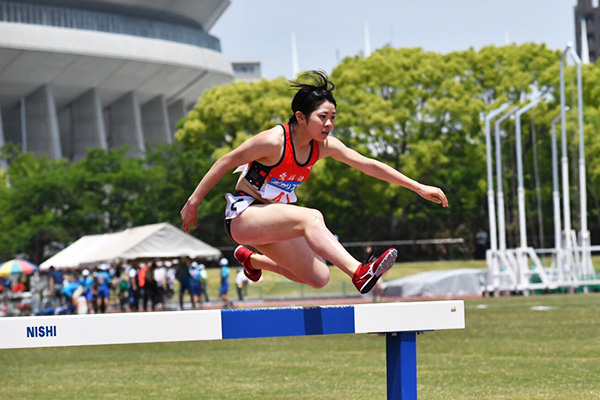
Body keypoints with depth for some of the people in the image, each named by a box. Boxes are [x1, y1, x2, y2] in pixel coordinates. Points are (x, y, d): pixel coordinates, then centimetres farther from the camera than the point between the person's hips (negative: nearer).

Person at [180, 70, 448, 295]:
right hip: (242, 215, -8)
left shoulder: (324, 146, -3)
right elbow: (224, 163, -14)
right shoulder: (273, 141, -22)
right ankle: (360, 274, -48)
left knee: (318, 278, -1)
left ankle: (251, 259, 21)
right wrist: (193, 203, -11)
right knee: (311, 218, -33)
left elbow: (369, 165, -1)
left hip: (272, 220, 8)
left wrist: (419, 188, -3)